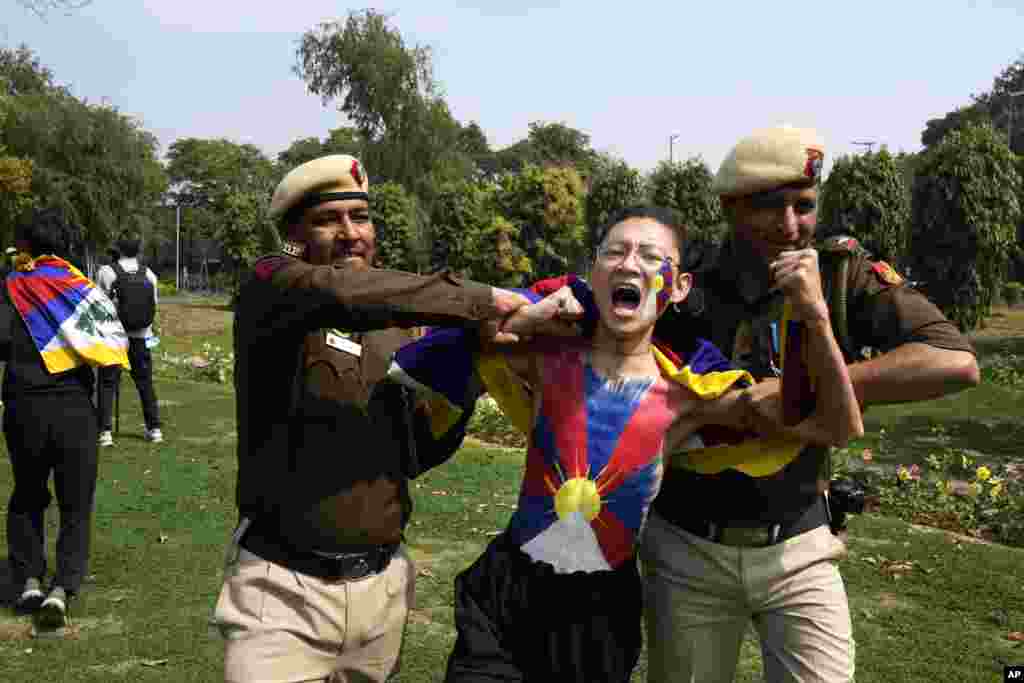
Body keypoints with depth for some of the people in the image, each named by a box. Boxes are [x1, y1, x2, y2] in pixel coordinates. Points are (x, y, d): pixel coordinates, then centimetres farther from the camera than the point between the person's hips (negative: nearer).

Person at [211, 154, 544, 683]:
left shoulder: (396, 330, 11)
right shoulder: (270, 287, -7)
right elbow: (340, 292, -31)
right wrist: (477, 301, -24)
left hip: (382, 586, 6)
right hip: (285, 588, -6)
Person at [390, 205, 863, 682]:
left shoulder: (686, 394, -10)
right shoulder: (547, 361, -8)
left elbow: (838, 428, -11)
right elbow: (426, 352, -6)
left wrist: (816, 318, -22)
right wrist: (526, 317, -13)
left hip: (601, 611, 1)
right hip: (506, 590, 0)